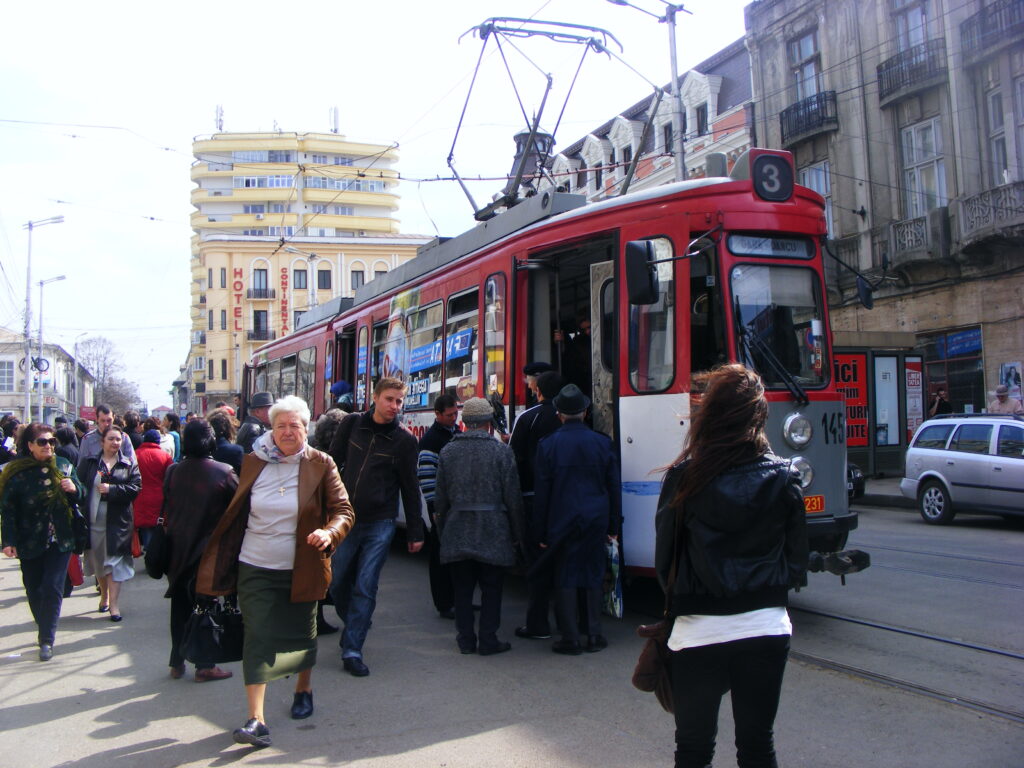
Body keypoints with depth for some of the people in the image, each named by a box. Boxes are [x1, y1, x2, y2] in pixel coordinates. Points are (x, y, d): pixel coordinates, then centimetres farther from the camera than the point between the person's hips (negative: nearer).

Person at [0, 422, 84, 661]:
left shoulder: (64, 466, 2)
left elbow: (79, 497, 13)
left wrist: (74, 489, -10)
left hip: (60, 541, 1)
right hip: (30, 542, -1)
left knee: (53, 588, -4)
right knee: (34, 590, 10)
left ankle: (46, 640, 3)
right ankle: (46, 630, 28)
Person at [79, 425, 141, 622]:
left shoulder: (129, 464, 4)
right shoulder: (89, 462, 8)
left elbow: (135, 487, -5)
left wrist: (111, 489, -15)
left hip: (117, 521, -2)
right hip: (93, 520, 2)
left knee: (115, 561, -6)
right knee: (98, 561, 15)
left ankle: (113, 603, -2)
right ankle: (104, 596, 35)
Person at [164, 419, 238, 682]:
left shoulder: (173, 472, -4)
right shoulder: (224, 473, -15)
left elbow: (166, 509, 6)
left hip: (178, 549, 4)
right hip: (210, 550, -4)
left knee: (180, 605, 15)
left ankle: (177, 662, 23)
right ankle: (205, 665, 9)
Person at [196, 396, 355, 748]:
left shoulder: (321, 464, -6)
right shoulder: (253, 462, 1)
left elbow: (344, 511, -7)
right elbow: (236, 511, 13)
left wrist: (329, 532, -28)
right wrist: (224, 559, 13)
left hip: (300, 570, -1)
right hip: (255, 569, 1)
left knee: (301, 635, 15)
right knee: (257, 638, -6)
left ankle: (303, 690, 40)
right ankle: (256, 719, -5)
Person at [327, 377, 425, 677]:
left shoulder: (404, 440, -3)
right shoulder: (352, 424, 2)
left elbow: (410, 488, 2)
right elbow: (332, 463, 8)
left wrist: (415, 531, 3)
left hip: (380, 524, -2)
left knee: (365, 587, -2)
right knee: (337, 583, 9)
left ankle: (352, 650, 6)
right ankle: (352, 627, 35)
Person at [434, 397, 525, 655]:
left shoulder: (447, 451, 2)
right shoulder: (502, 451, -6)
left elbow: (440, 498, 6)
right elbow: (513, 498, -5)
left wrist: (443, 530, 17)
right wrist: (517, 535, 5)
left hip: (457, 533, 3)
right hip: (493, 534, -2)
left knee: (462, 589, 12)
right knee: (491, 589, 8)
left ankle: (466, 639, 17)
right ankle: (488, 640, 10)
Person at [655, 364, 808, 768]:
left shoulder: (684, 478, -9)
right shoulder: (783, 478, -3)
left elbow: (665, 557, -2)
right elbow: (797, 560, 4)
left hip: (698, 631, -2)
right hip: (766, 628, 2)